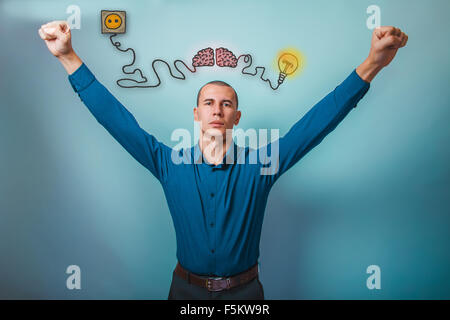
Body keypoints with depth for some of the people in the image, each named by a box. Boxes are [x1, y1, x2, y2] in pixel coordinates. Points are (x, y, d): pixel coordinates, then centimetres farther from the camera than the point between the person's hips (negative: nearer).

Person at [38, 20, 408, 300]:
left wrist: (371, 64, -24)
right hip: (187, 288, 1)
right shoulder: (170, 163, -10)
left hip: (245, 289, 0)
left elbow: (317, 122, -17)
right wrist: (69, 57, -17)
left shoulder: (259, 164, -12)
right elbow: (116, 118, -12)